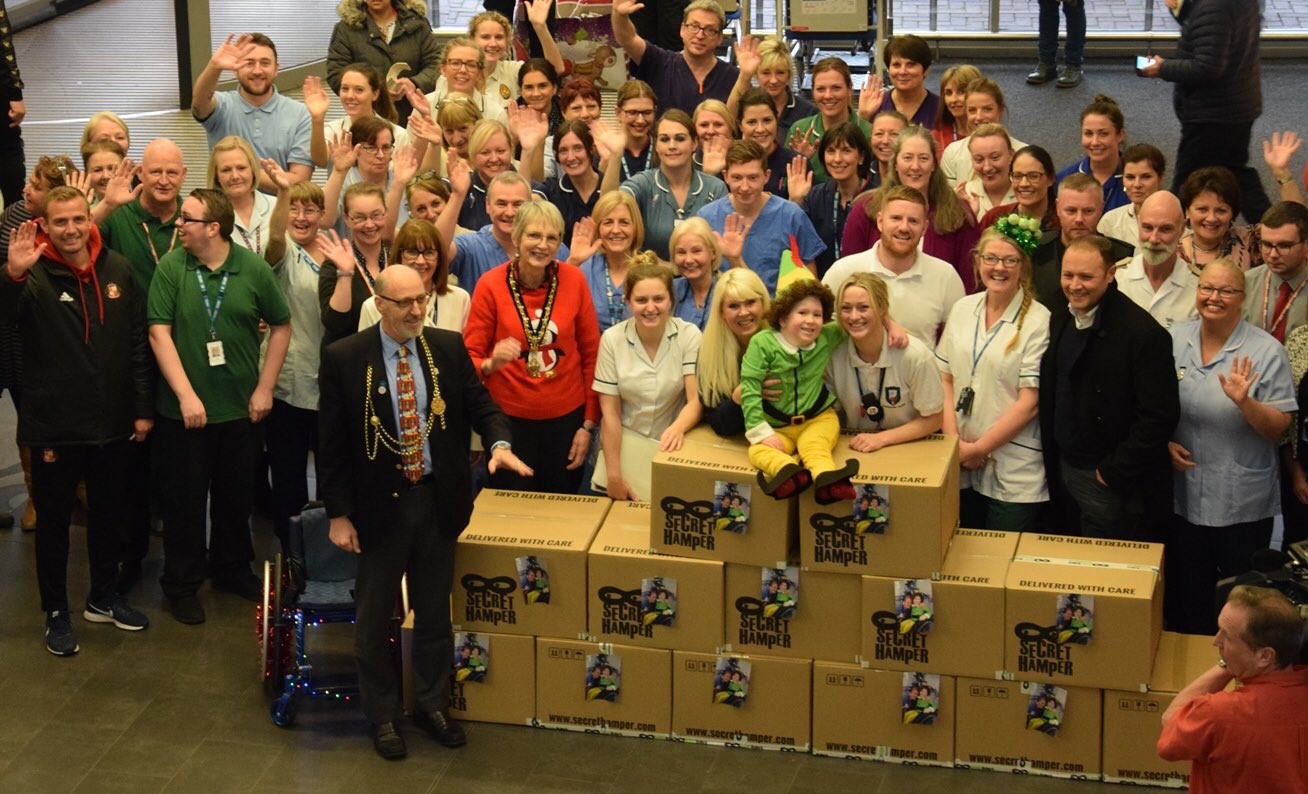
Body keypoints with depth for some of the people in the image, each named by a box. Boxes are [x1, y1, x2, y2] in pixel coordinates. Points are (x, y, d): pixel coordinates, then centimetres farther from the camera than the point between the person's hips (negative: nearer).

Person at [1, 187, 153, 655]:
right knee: (54, 521, 9)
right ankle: (56, 613, 22)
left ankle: (104, 598, 36)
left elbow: (138, 341, 5)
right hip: (55, 427, -4)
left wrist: (143, 407, 3)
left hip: (113, 423, 4)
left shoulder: (117, 270, 0)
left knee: (109, 514, 18)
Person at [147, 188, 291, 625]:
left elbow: (281, 326, 4)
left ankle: (232, 569, 35)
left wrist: (265, 388, 1)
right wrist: (186, 395, -16)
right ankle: (182, 585, 21)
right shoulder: (171, 267, -10)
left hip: (240, 408, 2)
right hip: (184, 409, -2)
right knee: (185, 498, 7)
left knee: (237, 494, 15)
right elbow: (159, 332, -11)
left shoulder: (254, 269, -6)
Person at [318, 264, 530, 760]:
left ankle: (432, 705, 33)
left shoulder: (449, 349, -2)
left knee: (435, 611, 16)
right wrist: (338, 514, -9)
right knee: (375, 617, 10)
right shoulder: (344, 358, -10)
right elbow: (331, 443, -7)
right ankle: (382, 715, 26)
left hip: (438, 499, 3)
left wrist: (499, 443, -19)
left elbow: (480, 404, 3)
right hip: (379, 503, -3)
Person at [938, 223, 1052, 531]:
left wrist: (980, 448, -9)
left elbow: (1030, 401, -11)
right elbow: (945, 378, 9)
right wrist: (954, 441, -3)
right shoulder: (962, 309, 7)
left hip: (1014, 474, -4)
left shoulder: (1037, 320, -9)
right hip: (960, 464, 4)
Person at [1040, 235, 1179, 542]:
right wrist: (1053, 464, 9)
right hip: (1064, 468, 7)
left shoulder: (1144, 334, -19)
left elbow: (1160, 416, -21)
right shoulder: (1059, 319, 6)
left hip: (1111, 484, -7)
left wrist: (1113, 473, -18)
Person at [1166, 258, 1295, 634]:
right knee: (1185, 599, 15)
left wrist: (1245, 403, -27)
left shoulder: (1267, 352, -10)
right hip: (1183, 497, 3)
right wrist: (1165, 441, -7)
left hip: (1243, 505, -3)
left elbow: (1279, 429, -11)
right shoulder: (1174, 341, 1)